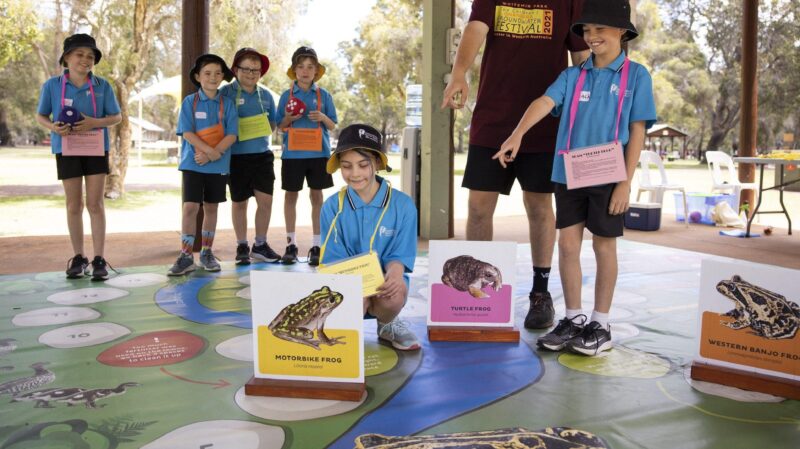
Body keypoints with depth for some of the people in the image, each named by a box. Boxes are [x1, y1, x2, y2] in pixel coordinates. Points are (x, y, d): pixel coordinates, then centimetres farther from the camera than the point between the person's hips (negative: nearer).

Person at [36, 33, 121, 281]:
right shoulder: (52, 85, -1)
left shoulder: (102, 86, -2)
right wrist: (53, 127, -15)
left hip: (96, 148, -1)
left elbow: (117, 117, 1)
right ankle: (78, 257, 15)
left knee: (95, 203, -2)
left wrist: (95, 123, -17)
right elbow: (41, 116, 7)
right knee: (74, 204, 6)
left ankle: (99, 259, 1)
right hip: (67, 149, 1)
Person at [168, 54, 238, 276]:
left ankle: (207, 253, 21)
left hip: (219, 165, 2)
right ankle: (186, 256, -2)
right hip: (192, 164, -2)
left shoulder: (227, 104, 3)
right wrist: (210, 150, -18)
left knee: (211, 207, 10)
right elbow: (187, 133, -8)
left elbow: (231, 135, -4)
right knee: (190, 207, -7)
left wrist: (211, 155, -16)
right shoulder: (189, 102, 1)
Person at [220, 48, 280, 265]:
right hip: (237, 155, -3)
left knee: (266, 199, -1)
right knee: (239, 202, 9)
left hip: (262, 154, 3)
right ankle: (242, 247, 23)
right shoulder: (226, 92, -4)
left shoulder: (265, 95, 9)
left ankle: (260, 245, 15)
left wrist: (258, 131, -1)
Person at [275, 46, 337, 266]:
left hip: (318, 152, 0)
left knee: (317, 195, 3)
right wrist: (289, 118, -12)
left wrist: (323, 118, -13)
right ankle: (291, 244, 16)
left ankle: (316, 245, 11)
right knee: (291, 195, 5)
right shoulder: (287, 95, 5)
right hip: (292, 153, 0)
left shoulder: (323, 95, 5)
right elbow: (280, 126, 8)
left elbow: (333, 126, 7)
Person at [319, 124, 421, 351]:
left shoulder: (402, 204, -2)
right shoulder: (332, 207, 0)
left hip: (385, 283, 0)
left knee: (395, 295, -35)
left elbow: (399, 255, -2)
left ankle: (387, 326, 4)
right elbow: (334, 258, -2)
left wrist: (394, 274, -27)